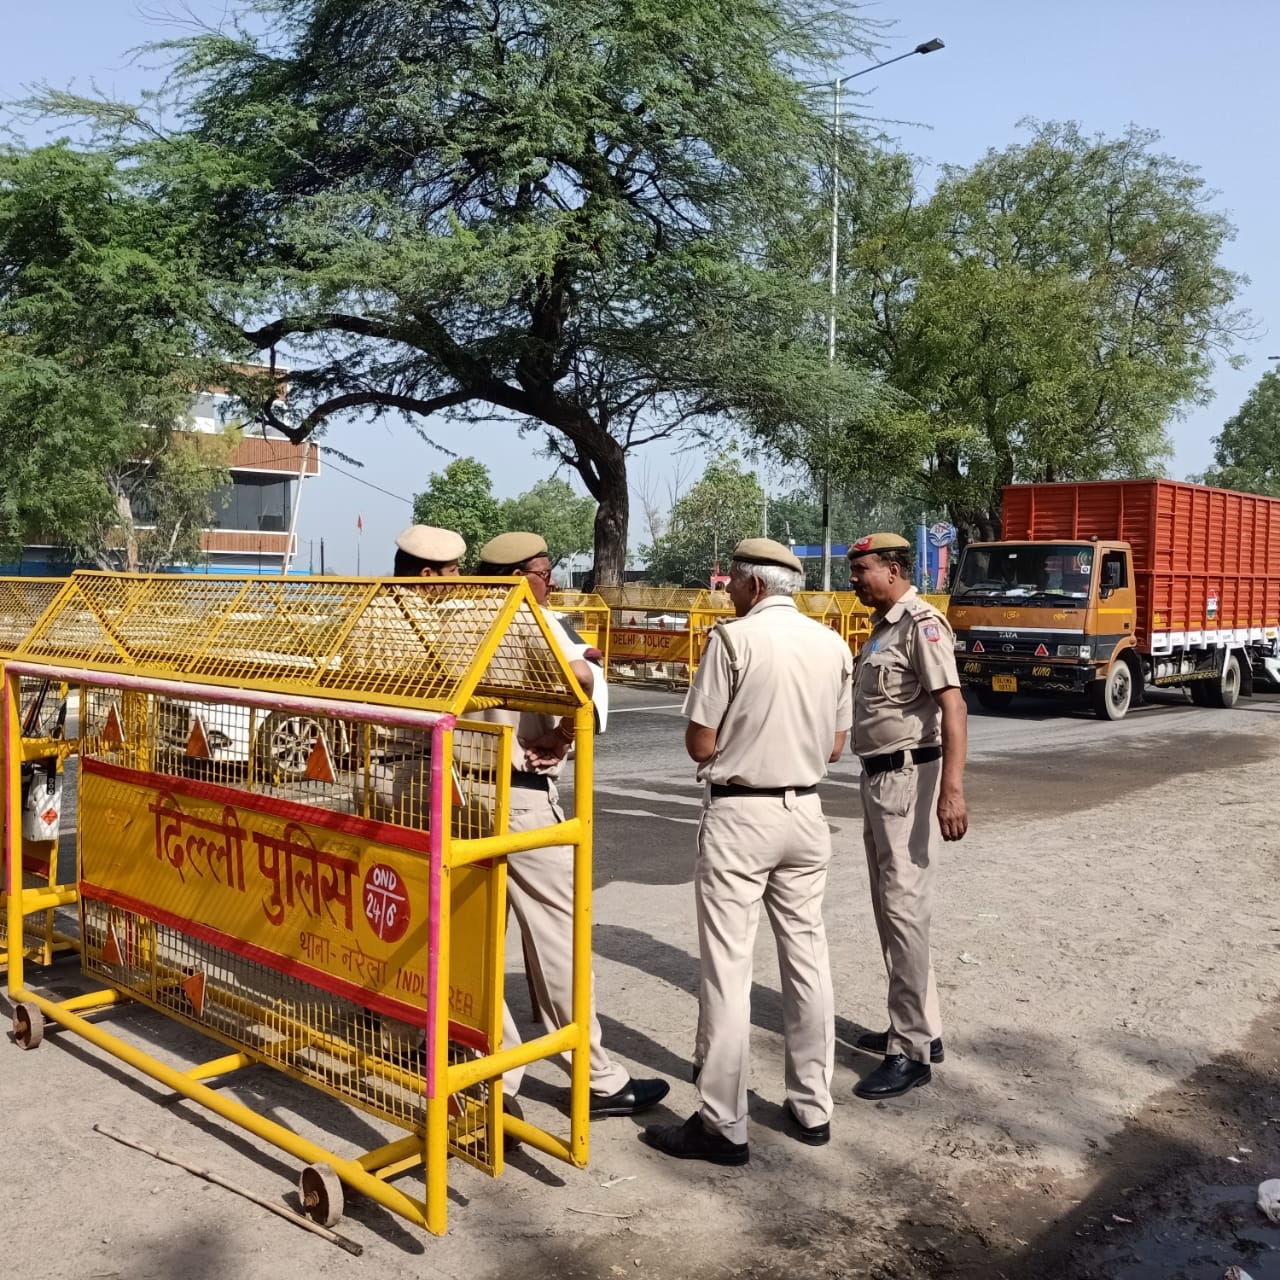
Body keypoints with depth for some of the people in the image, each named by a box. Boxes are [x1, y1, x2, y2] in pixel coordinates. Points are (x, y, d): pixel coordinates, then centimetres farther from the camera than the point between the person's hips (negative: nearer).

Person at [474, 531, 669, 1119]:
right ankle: (600, 1081, 9)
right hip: (522, 796, -7)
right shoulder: (533, 622, -11)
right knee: (557, 934, 0)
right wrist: (560, 741, -14)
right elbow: (580, 679, -29)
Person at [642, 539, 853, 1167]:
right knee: (807, 958, 14)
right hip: (804, 813, 6)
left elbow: (700, 744, -10)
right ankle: (812, 1107, 25)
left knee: (727, 969, 0)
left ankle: (723, 1126, 8)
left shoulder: (734, 639, -12)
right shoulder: (834, 645, 5)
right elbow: (834, 746, 10)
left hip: (739, 815, -6)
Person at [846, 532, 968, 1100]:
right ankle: (920, 1027, 27)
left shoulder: (921, 624, -15)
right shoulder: (882, 625, 14)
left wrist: (952, 788, -32)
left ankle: (911, 1051, 1)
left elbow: (952, 707, -24)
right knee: (888, 906, 15)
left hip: (907, 776, -10)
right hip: (877, 776, 10)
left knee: (904, 908, -7)